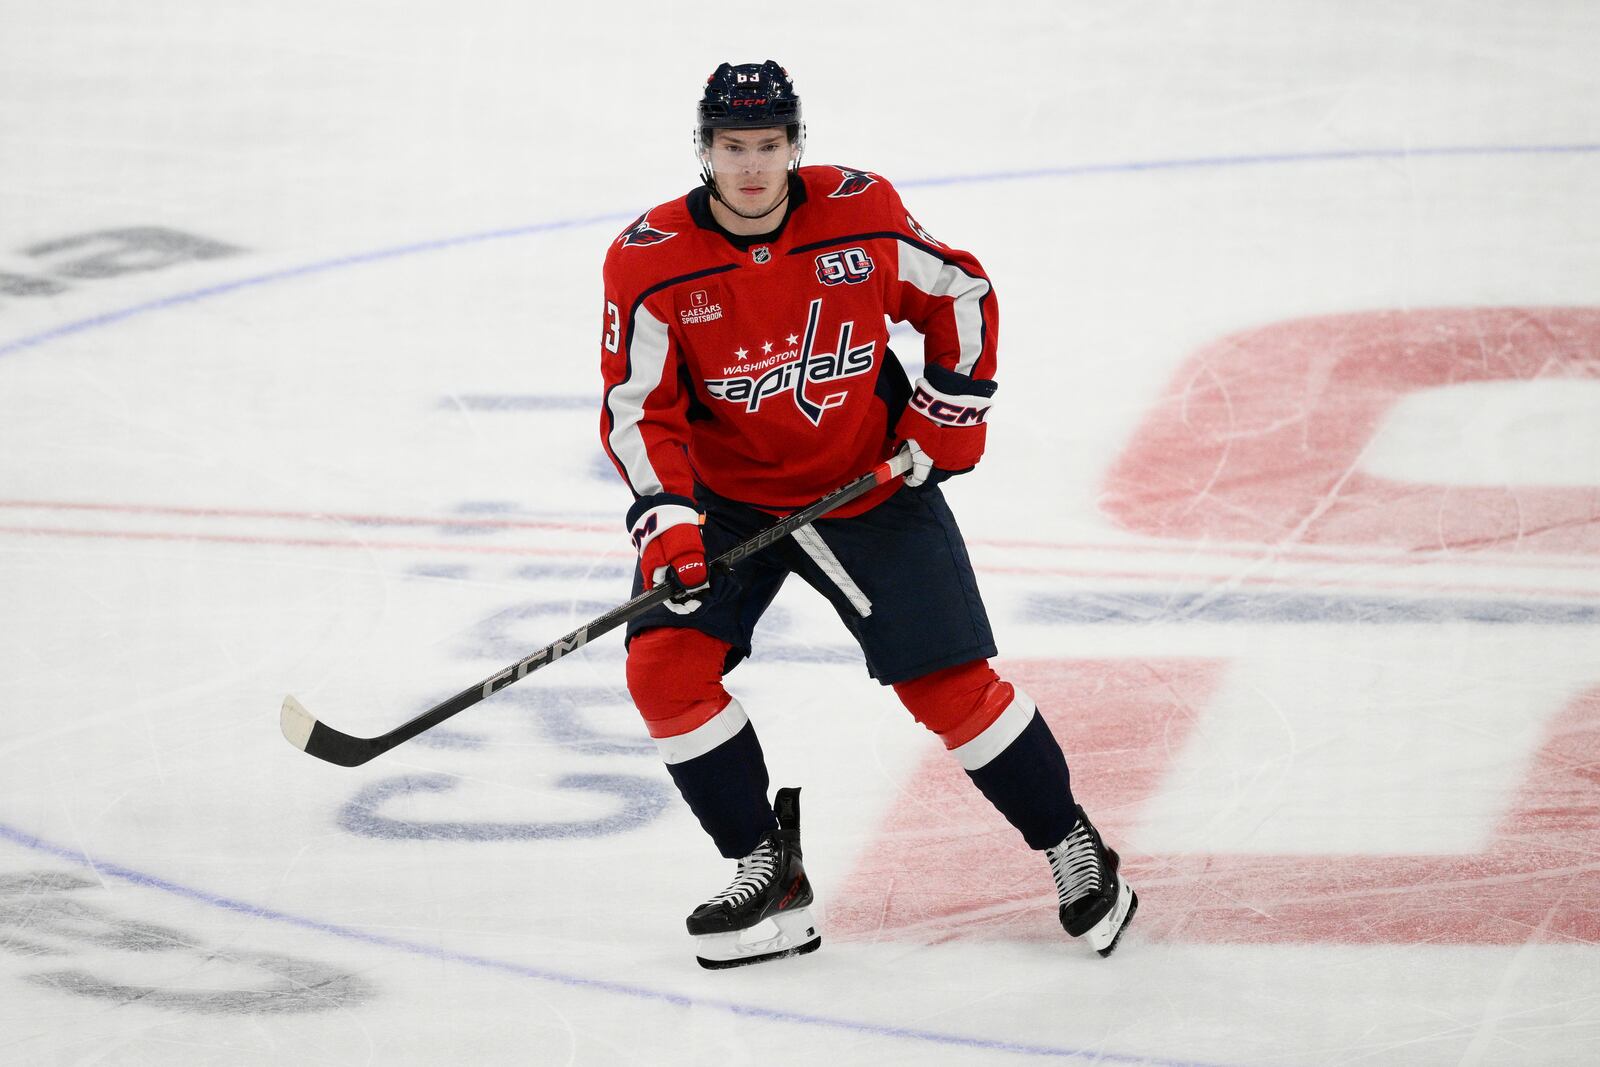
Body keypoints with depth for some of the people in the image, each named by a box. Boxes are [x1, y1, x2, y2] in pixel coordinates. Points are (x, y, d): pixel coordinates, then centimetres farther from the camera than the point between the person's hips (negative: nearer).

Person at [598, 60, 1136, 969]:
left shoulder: (863, 215, -13)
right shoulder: (651, 263, -15)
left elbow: (962, 295, 3)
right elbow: (640, 408, -13)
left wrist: (950, 413, -2)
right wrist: (667, 523, -26)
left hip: (872, 484, -1)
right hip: (726, 497, 1)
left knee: (952, 682, -4)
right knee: (666, 665, -17)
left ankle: (1071, 846, 18)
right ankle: (770, 875, -4)